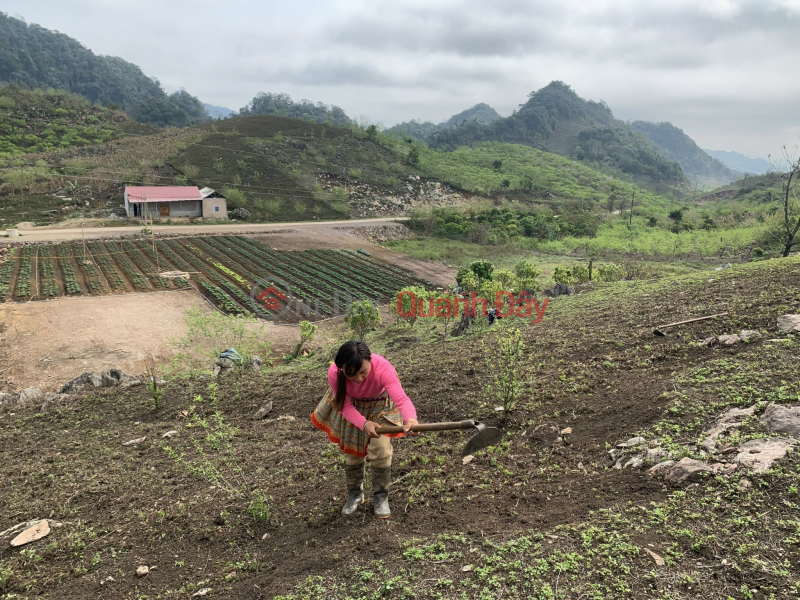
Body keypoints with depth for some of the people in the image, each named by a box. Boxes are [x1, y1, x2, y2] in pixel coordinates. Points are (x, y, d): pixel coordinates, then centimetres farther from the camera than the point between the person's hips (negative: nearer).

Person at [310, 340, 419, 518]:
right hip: (352, 406, 2)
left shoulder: (383, 368, -43)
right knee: (352, 452, 9)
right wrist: (364, 424, -47)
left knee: (380, 451, -7)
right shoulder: (334, 373, -37)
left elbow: (401, 398, -52)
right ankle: (355, 494, 35)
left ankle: (381, 497, 18)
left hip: (380, 406, -1)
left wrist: (411, 419, -74)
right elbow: (345, 406, -28)